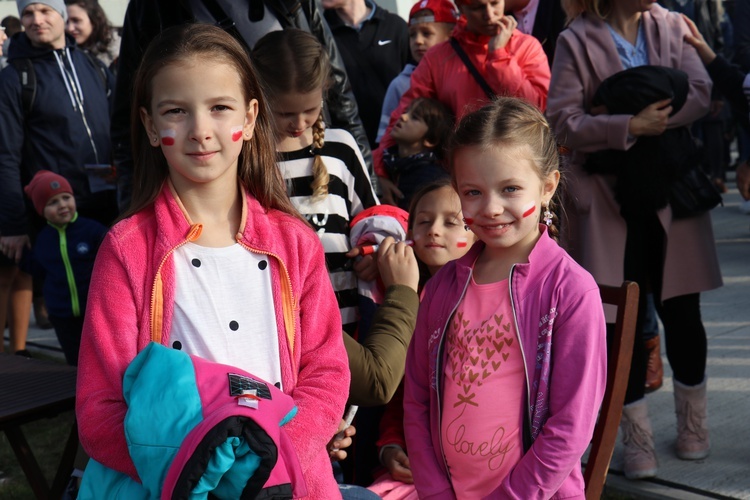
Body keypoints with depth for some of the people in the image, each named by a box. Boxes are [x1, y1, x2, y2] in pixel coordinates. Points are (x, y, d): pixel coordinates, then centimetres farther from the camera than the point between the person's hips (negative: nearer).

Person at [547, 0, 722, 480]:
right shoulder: (577, 41, -3)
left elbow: (699, 92, -5)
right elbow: (564, 120, -11)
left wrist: (652, 120, -19)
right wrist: (629, 126, -19)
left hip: (671, 188, 3)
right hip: (611, 197, -2)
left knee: (681, 310, 10)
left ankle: (694, 423, 30)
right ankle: (638, 439, 16)